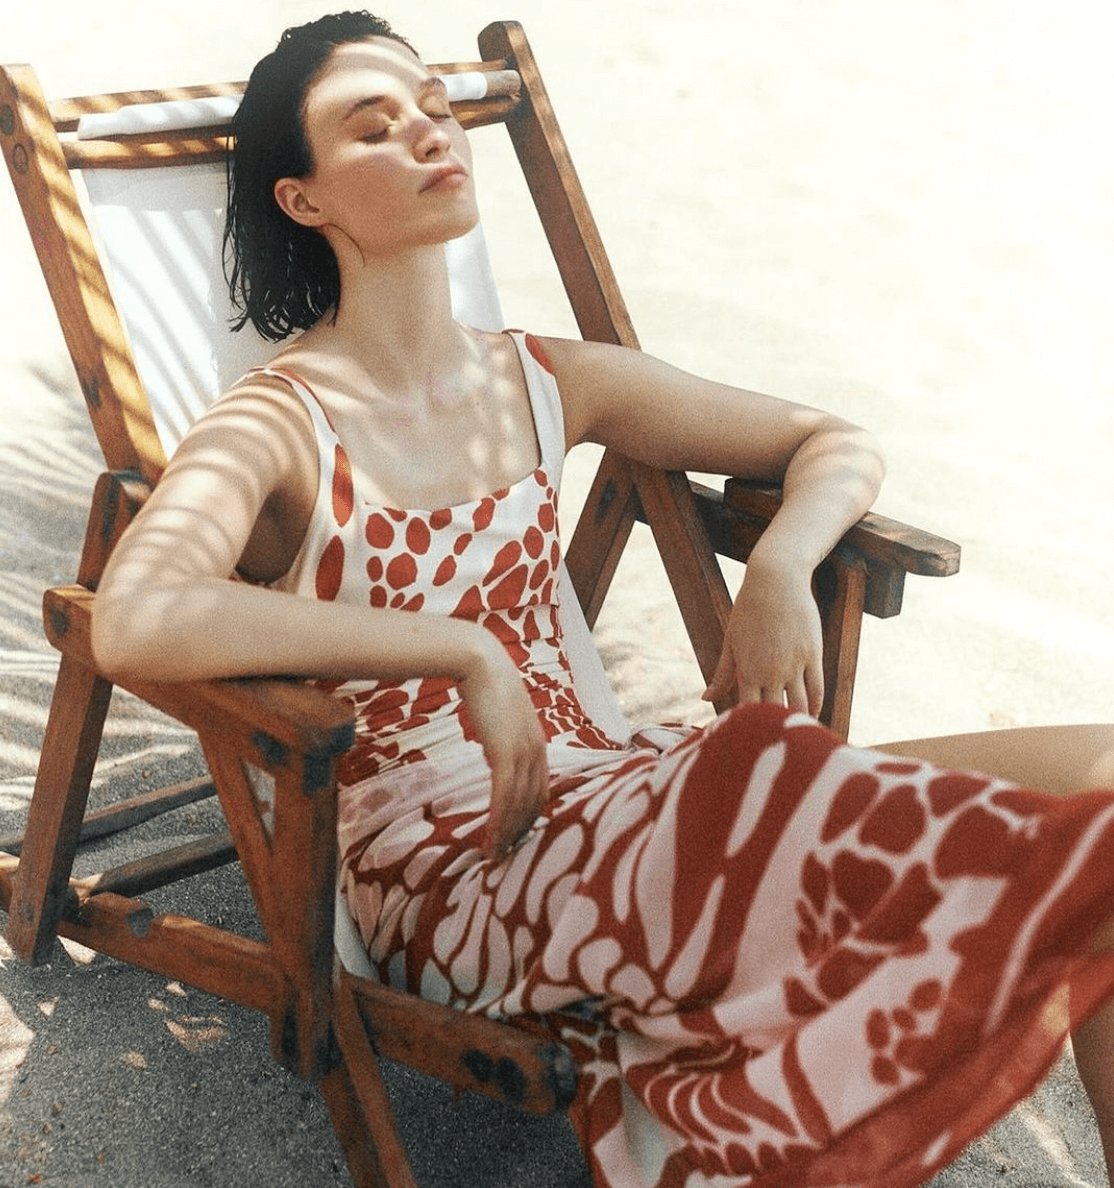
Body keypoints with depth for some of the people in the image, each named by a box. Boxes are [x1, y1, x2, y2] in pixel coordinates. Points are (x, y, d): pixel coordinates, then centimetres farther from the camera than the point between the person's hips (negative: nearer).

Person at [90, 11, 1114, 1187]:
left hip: (592, 803, 6)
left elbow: (838, 446, 14)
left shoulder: (547, 382, 10)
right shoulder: (279, 425, -6)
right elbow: (134, 623, -27)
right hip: (442, 872, -5)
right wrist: (464, 653, -26)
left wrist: (780, 565, -9)